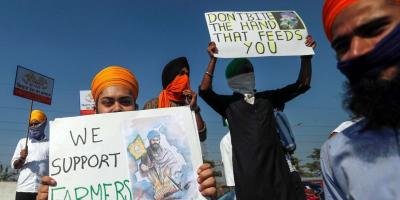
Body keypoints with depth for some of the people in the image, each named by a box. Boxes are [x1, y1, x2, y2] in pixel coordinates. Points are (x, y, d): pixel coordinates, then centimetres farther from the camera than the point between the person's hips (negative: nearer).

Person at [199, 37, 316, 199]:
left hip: (276, 171, 3)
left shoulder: (267, 98, 15)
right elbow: (204, 91, -10)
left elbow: (301, 85, 16)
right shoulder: (228, 104, 6)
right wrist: (213, 59, -14)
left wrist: (306, 57, 4)